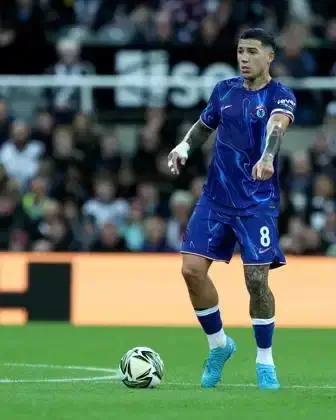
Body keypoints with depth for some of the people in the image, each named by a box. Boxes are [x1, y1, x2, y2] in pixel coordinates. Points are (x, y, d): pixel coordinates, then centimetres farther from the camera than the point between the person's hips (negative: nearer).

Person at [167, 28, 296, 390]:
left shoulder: (280, 96, -10)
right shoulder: (224, 90, 6)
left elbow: (276, 126, -31)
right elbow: (204, 126, 23)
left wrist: (267, 157, -52)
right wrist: (184, 146, 2)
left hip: (257, 203, -4)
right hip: (215, 197, 5)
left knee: (257, 279, -9)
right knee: (192, 269, -5)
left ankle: (265, 362, 9)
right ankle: (218, 344, 17)